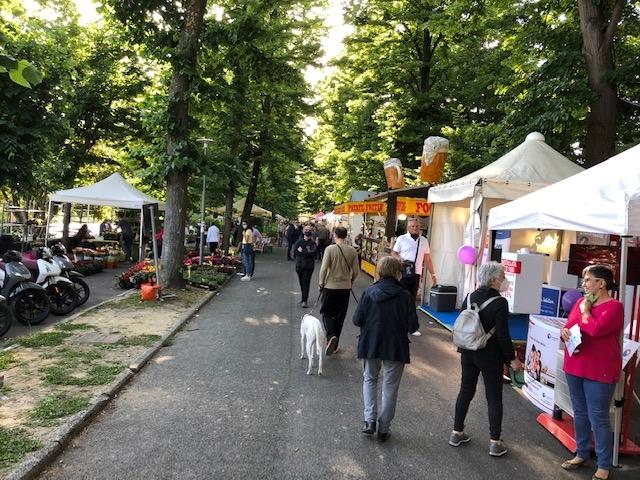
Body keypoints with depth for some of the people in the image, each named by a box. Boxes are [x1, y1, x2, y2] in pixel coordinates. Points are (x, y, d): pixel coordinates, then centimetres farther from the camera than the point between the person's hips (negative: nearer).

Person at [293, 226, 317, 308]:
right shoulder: (299, 241, 5)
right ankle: (304, 298, 27)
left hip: (308, 266, -3)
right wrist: (306, 253, -9)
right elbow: (295, 251, -4)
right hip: (299, 265, 3)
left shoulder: (312, 243, -2)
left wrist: (302, 251, -12)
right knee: (301, 283, 12)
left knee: (306, 283, -8)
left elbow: (312, 253, -16)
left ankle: (304, 300, -9)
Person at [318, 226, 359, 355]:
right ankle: (334, 345, 21)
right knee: (340, 316, 13)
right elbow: (356, 271, 1)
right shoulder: (352, 251, -3)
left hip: (330, 286, -3)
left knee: (327, 313, 10)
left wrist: (321, 283, 2)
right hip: (345, 287, 3)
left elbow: (324, 269, -13)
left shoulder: (330, 249, -12)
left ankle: (331, 336, -15)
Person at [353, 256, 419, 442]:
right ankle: (383, 428, 23)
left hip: (370, 345, 1)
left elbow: (357, 320, -10)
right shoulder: (405, 296, -13)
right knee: (390, 387, 15)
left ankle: (369, 419, 12)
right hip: (396, 348, -1)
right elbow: (413, 327, -13)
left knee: (370, 380, 23)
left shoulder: (369, 292, -11)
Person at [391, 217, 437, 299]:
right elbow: (393, 253, 6)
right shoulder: (401, 238, 3)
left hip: (416, 274, 3)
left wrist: (433, 274, 13)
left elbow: (428, 259, 16)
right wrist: (401, 259, -14)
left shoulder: (424, 240, 12)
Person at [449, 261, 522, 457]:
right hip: (490, 357, -5)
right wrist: (512, 359, -8)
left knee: (465, 391, 15)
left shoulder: (470, 297, 0)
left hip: (469, 354, 5)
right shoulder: (500, 303, -18)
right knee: (494, 398, 7)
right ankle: (495, 442, 14)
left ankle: (457, 433, 24)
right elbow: (503, 335, -18)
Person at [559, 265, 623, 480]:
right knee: (580, 412, 17)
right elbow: (569, 326, 16)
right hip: (574, 366, 7)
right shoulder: (581, 302, 7)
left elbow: (595, 329, -27)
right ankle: (581, 454, 32)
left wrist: (585, 310, -11)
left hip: (599, 372, -7)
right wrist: (564, 331, -7)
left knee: (598, 418, 2)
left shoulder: (614, 307, -13)